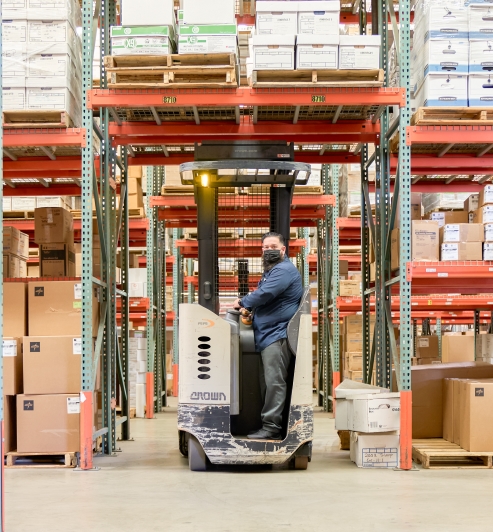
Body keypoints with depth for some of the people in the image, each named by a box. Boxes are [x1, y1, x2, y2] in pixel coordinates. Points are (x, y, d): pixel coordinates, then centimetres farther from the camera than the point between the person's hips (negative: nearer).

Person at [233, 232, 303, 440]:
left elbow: (265, 294, -22)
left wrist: (242, 302, -5)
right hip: (268, 335, 11)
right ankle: (268, 426, 16)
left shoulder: (284, 270, -11)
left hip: (277, 335, -11)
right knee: (267, 382, 11)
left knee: (274, 382, -12)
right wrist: (250, 308, 12)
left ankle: (271, 427, -12)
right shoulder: (271, 271, 24)